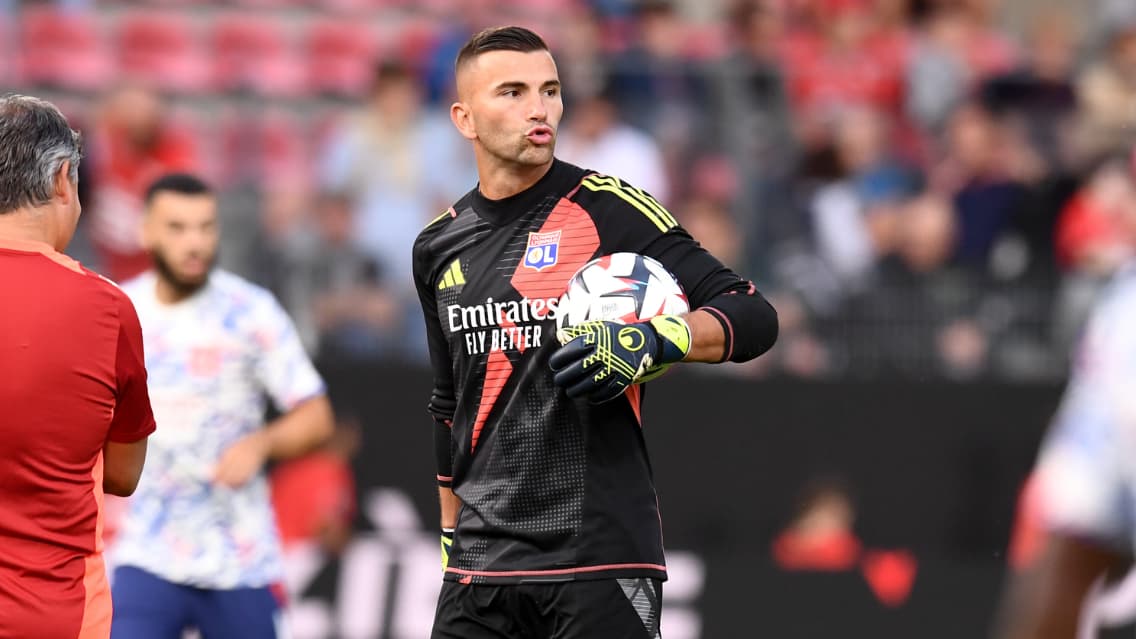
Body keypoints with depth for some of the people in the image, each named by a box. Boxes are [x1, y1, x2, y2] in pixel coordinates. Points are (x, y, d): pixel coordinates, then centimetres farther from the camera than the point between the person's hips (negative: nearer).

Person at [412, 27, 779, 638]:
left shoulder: (610, 210, -4)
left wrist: (648, 342, -24)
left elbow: (753, 317, -8)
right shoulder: (440, 247, 12)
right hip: (481, 561, 5)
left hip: (600, 559, -5)